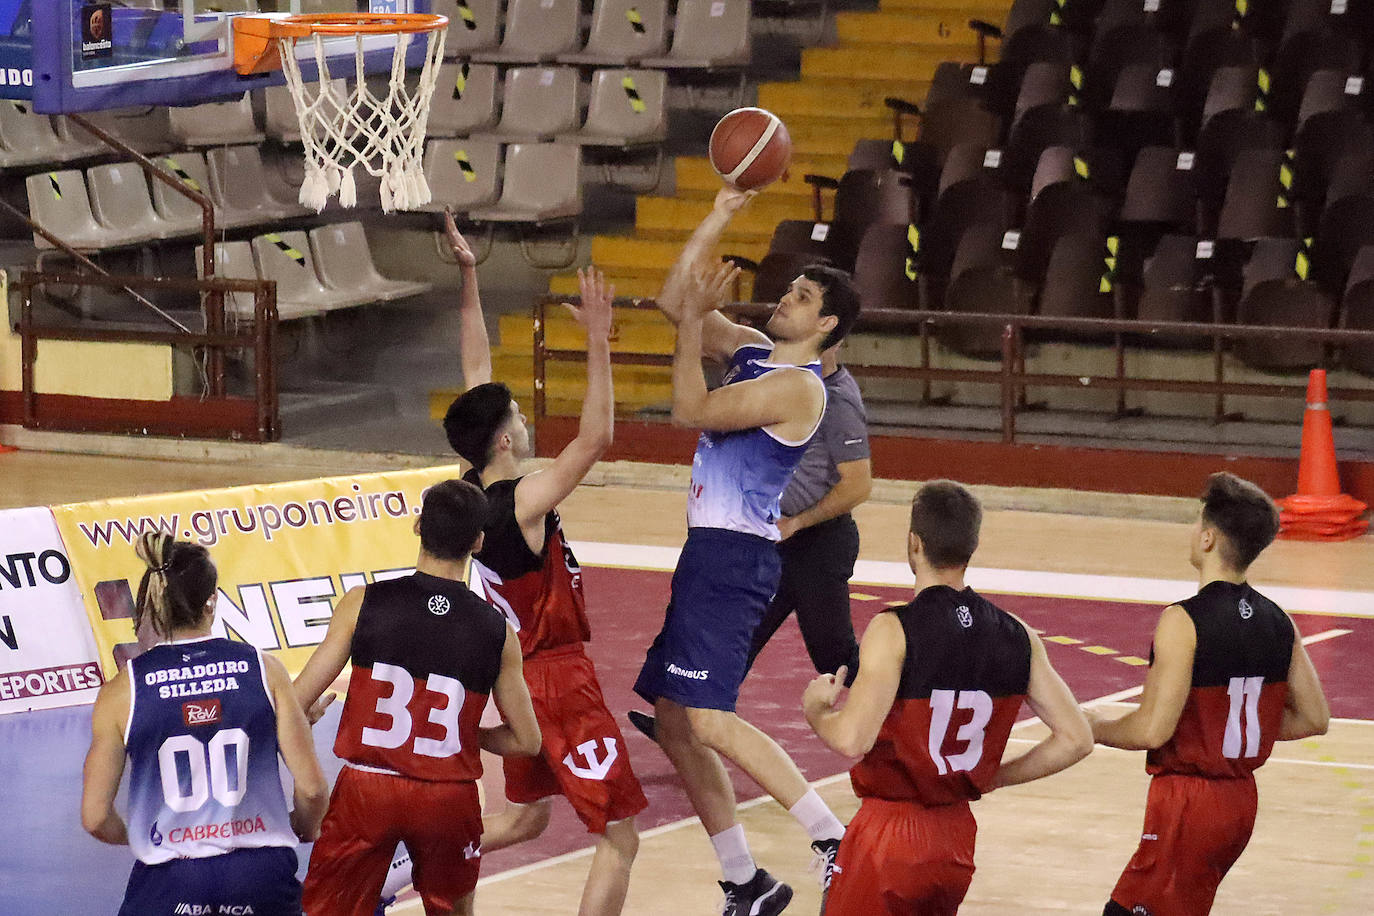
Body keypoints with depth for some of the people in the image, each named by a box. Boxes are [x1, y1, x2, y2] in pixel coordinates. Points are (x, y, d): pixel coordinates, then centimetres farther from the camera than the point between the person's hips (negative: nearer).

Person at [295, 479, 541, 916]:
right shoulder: (496, 631, -3)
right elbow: (526, 741, 5)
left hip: (367, 787, -1)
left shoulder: (363, 603, -8)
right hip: (449, 798, 1)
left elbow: (296, 704, -7)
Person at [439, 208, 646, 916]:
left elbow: (476, 373, 5)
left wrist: (469, 278, 6)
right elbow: (596, 437, -33)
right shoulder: (524, 502, -22)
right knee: (619, 836, -5)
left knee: (526, 815, 27)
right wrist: (597, 342, -35)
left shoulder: (469, 494, 0)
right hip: (559, 678, -9)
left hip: (515, 667, 9)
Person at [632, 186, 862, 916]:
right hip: (710, 554, 10)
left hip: (734, 557, -10)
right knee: (674, 723, 11)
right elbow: (673, 301, 17)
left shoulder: (798, 387, -14)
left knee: (708, 720, -20)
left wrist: (695, 319, -12)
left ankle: (835, 839, -17)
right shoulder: (751, 351, 14)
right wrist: (720, 216, 11)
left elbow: (690, 411, -19)